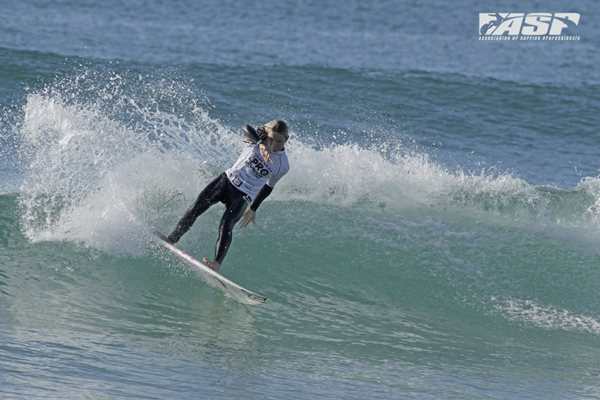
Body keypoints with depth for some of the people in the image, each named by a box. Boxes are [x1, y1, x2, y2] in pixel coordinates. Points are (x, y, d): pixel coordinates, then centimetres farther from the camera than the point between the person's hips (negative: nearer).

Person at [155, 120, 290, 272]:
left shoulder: (283, 166, -4)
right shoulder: (259, 139, -4)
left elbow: (268, 187, 13)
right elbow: (246, 129, -28)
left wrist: (253, 209, 19)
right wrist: (261, 145, -46)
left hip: (243, 196, -2)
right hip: (227, 179, 2)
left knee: (226, 226, -25)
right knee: (197, 207, -15)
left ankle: (217, 262, -41)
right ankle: (172, 239, 0)